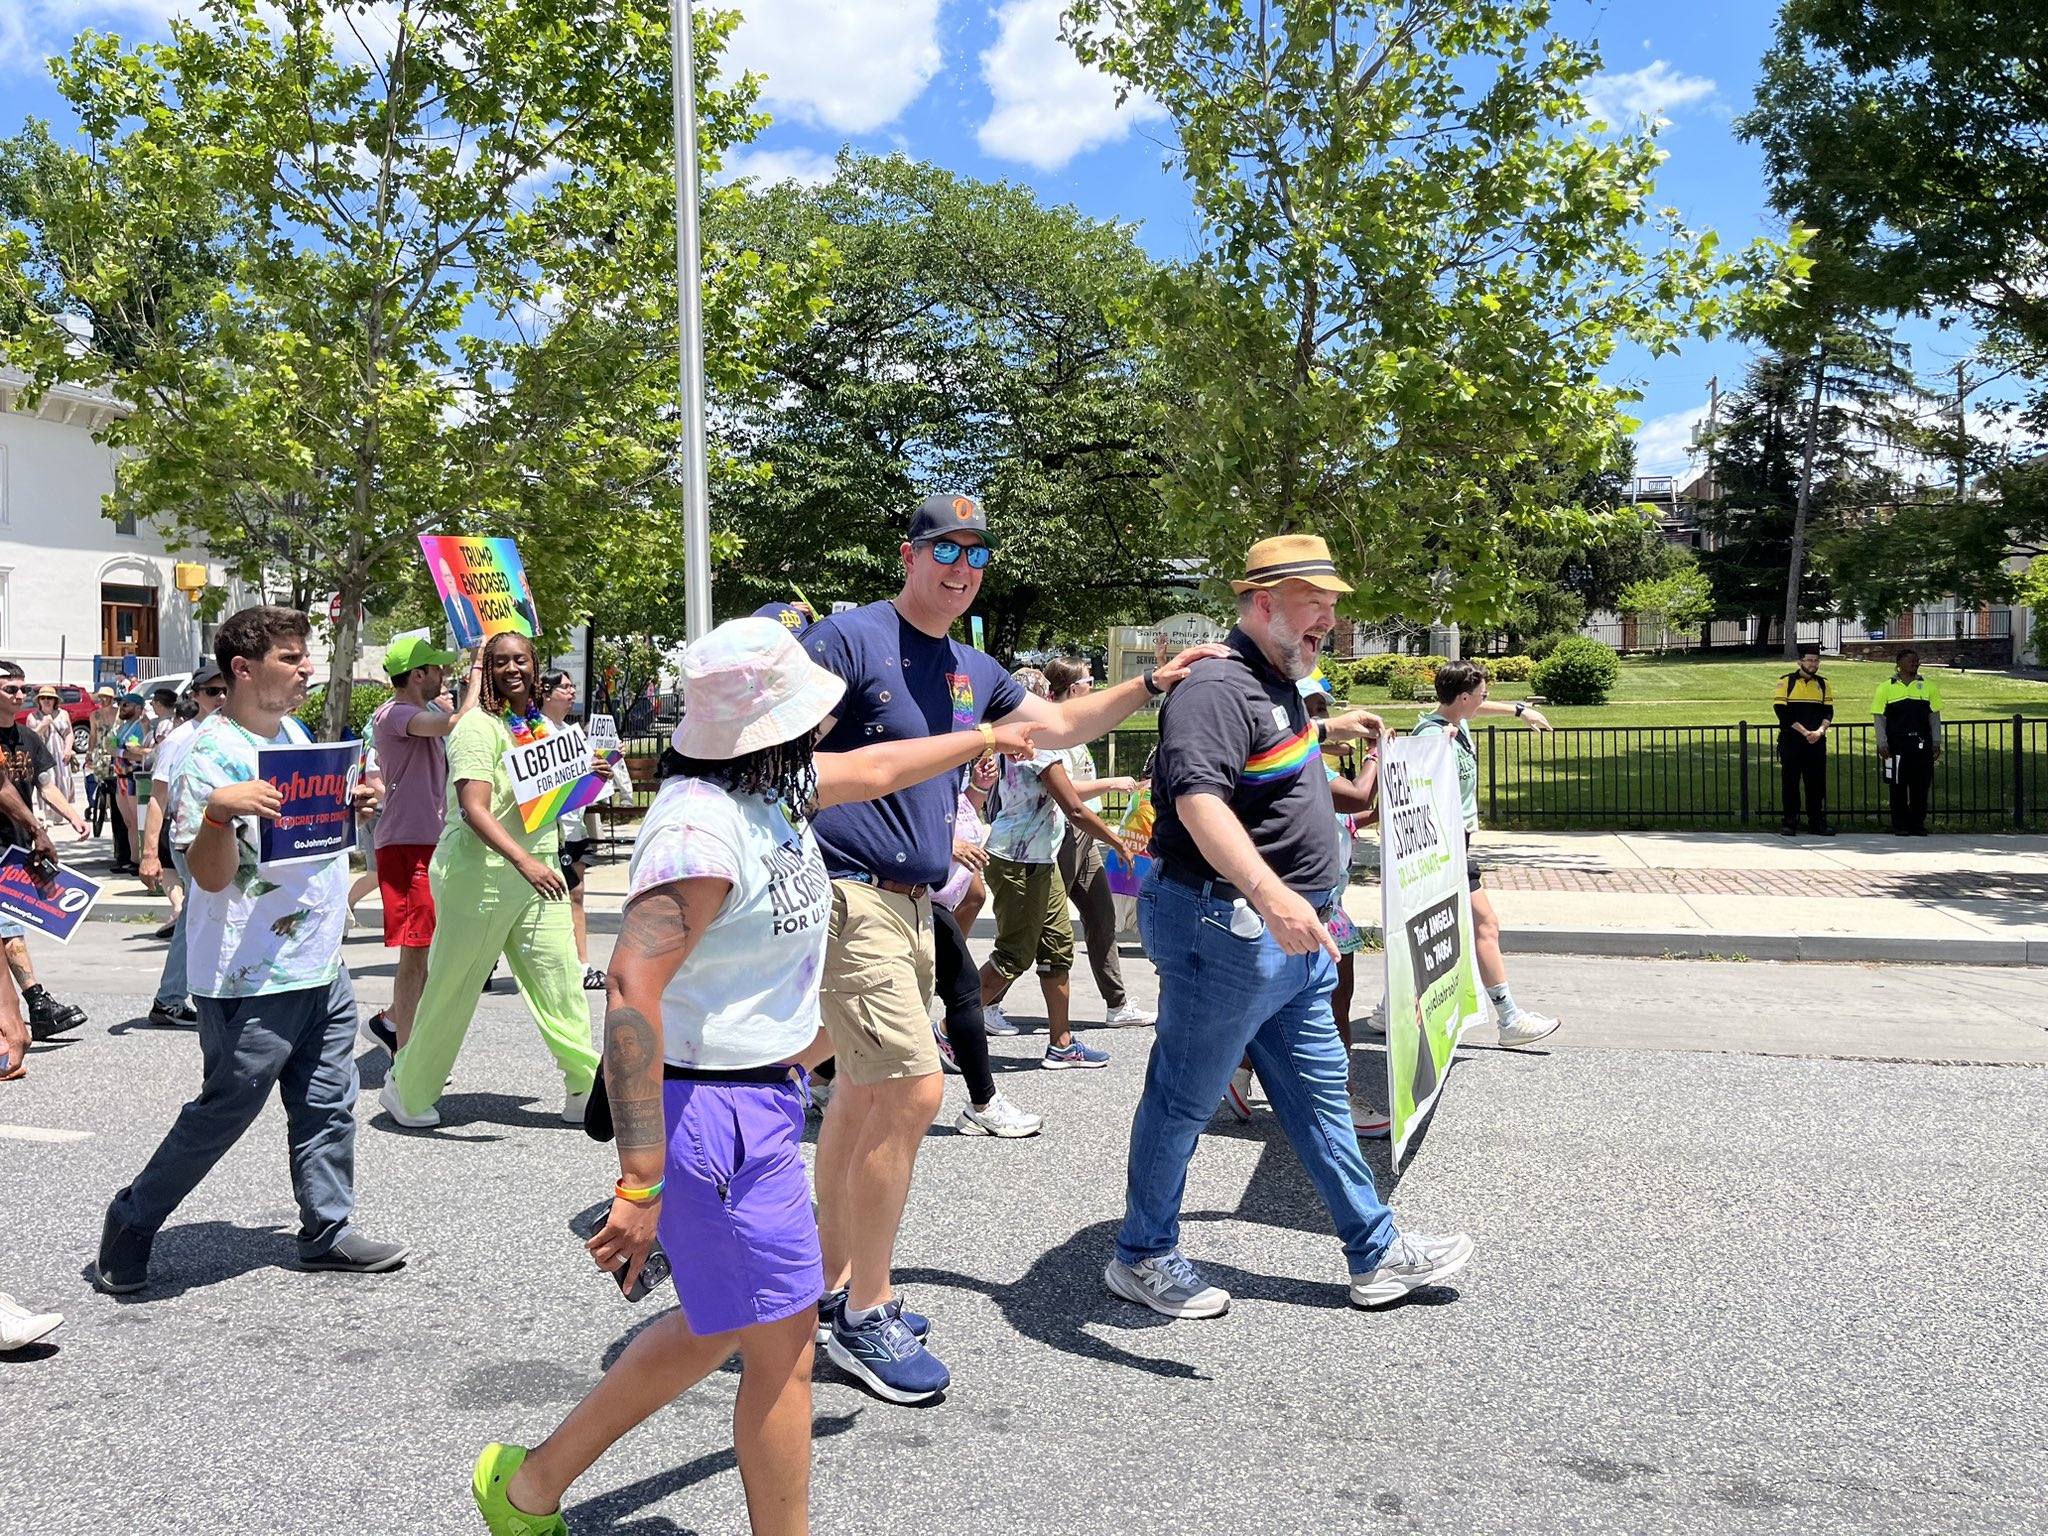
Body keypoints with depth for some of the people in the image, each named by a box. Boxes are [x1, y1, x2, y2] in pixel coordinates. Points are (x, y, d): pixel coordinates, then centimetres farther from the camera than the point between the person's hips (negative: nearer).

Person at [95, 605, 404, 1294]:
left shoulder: (292, 730, 10)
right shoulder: (213, 753, -17)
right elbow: (211, 874, -21)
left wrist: (350, 805, 4)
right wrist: (220, 809, -39)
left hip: (321, 968, 8)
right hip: (252, 981, -8)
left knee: (327, 1106, 13)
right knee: (223, 1113, 5)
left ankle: (328, 1231, 25)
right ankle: (132, 1222, 26)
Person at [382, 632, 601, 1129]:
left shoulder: (542, 725, 12)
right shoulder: (478, 726, -11)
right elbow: (474, 809, -21)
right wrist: (523, 861, -33)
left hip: (537, 872, 7)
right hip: (480, 872, -6)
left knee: (561, 980, 1)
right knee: (452, 989, 6)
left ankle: (586, 1091, 7)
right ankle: (406, 1090, 25)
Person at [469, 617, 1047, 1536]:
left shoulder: (769, 784, 5)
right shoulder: (702, 828, -25)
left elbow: (874, 770, 23)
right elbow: (632, 989, -31)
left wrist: (986, 738, 37)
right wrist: (641, 1183, -32)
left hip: (759, 1095, 10)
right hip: (718, 1113, -10)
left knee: (719, 1328, 21)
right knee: (782, 1344, 4)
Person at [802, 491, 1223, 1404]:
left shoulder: (973, 672, 16)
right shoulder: (850, 639, -9)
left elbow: (1061, 726, 26)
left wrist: (1150, 686, 19)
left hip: (913, 906, 9)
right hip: (850, 896, -9)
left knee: (865, 1094, 15)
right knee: (914, 1090, -12)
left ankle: (831, 1284, 28)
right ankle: (863, 1320, 1)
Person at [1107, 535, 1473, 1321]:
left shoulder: (1276, 683, 14)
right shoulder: (1218, 686, -20)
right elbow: (1199, 801, -36)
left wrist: (1326, 730, 41)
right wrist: (1269, 893, -46)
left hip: (1286, 935, 10)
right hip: (1224, 930, -10)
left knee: (1317, 1093, 17)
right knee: (1183, 1101, 5)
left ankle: (1376, 1252, 29)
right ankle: (1141, 1257, 21)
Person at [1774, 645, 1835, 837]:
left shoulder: (1823, 684, 10)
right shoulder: (1786, 682, -1)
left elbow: (1828, 711, 7)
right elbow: (1782, 711, -8)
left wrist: (1820, 731, -12)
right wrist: (1804, 732, -13)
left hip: (1817, 741, 3)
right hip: (1791, 740, -3)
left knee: (1817, 781, 4)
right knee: (1790, 781, -1)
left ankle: (1817, 822, 10)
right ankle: (1790, 823, 3)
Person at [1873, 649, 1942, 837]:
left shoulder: (1928, 686, 8)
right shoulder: (1886, 687, 2)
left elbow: (1935, 716, 10)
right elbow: (1879, 717, 2)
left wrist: (1936, 742, 4)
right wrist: (1882, 744, -5)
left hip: (1922, 745, 2)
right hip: (1896, 745, -2)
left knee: (1921, 786, 3)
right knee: (1898, 786, 2)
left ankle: (1918, 824, 12)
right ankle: (1899, 825, 9)